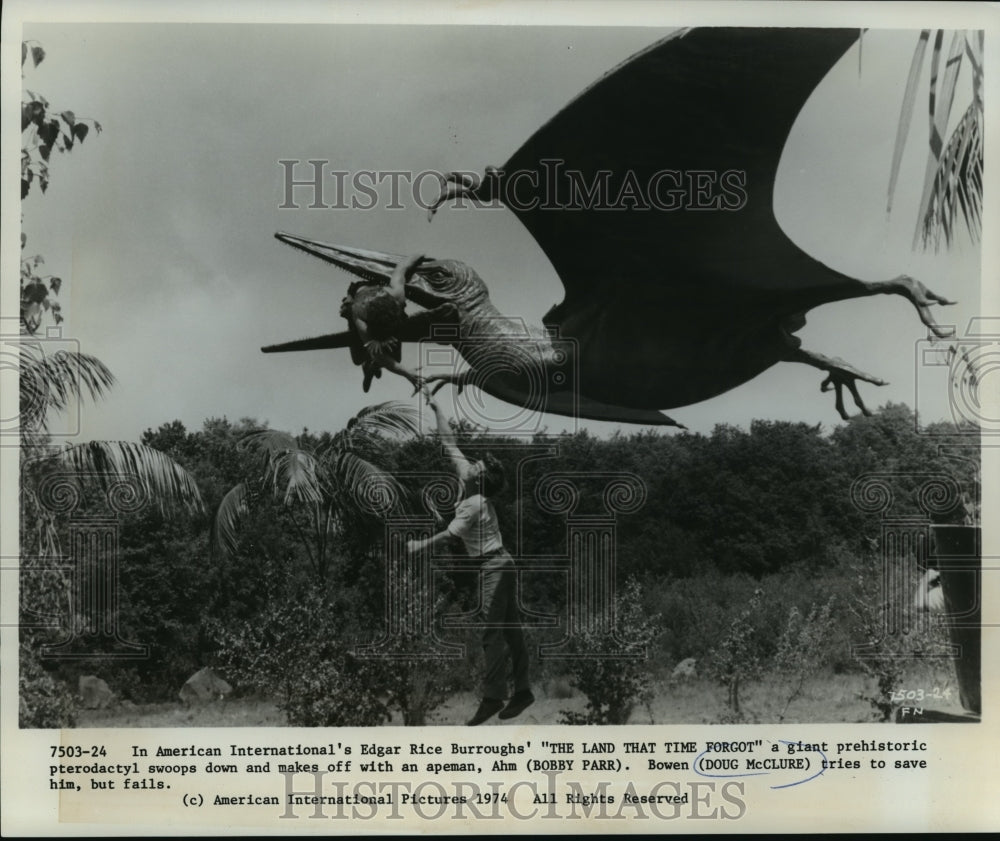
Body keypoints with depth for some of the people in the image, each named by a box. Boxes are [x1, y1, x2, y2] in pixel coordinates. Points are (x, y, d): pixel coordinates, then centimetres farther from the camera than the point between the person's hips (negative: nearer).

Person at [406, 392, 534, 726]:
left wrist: (420, 546, 3)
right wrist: (435, 409, 11)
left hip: (495, 567, -9)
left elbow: (449, 535, -11)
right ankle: (522, 691, 11)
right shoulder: (471, 484, 3)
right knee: (510, 630, 8)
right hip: (499, 565, 9)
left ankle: (493, 697, -7)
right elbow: (449, 442, 8)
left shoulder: (473, 505, -19)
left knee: (493, 634, -8)